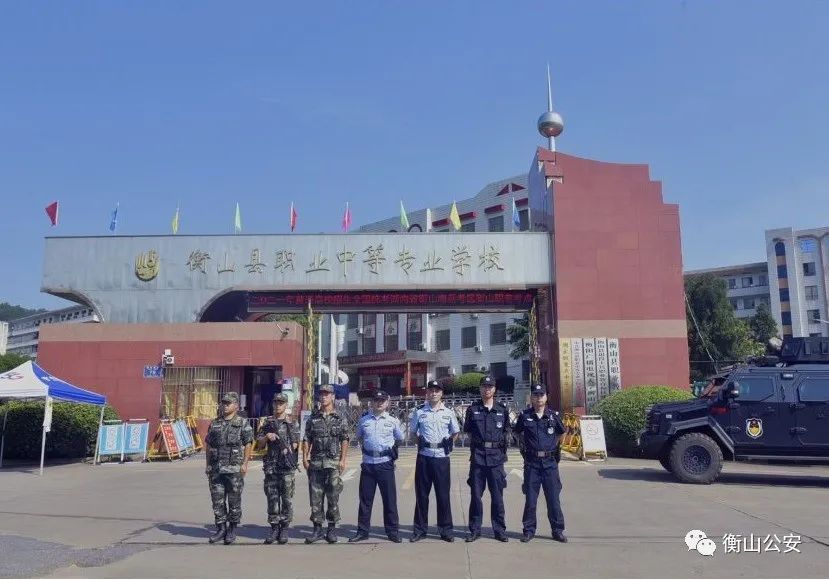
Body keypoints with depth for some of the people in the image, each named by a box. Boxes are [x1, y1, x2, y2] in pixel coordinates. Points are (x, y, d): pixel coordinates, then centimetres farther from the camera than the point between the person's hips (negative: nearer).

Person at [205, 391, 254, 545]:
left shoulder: (243, 423, -1)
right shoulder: (215, 423, 12)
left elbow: (248, 444, -4)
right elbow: (208, 445, 15)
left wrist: (245, 463, -12)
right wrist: (208, 465, 10)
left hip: (234, 469, -4)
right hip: (216, 469, 4)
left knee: (234, 500, 2)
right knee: (217, 500, 6)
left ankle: (232, 530, 14)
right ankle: (221, 529, 17)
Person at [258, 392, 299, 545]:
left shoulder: (292, 424, 5)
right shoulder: (267, 423, 12)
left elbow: (295, 444, 3)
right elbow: (260, 442, 11)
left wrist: (288, 449, -14)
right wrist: (267, 436, -8)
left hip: (287, 465, -3)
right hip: (271, 465, 3)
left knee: (287, 497, -1)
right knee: (272, 498, 5)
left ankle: (284, 528, 7)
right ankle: (274, 528, 13)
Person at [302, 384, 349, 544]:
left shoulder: (339, 418, 3)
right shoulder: (313, 418, 10)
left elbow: (344, 440, 1)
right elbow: (306, 439, 10)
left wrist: (342, 460, -7)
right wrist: (305, 458, 0)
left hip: (333, 463, -2)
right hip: (315, 463, 2)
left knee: (333, 497, 0)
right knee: (315, 497, 4)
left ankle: (332, 529, 11)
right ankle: (317, 529, 13)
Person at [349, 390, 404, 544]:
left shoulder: (392, 421, 2)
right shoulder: (364, 420, 5)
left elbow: (399, 439, 15)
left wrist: (389, 448, 11)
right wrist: (367, 448, 11)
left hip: (385, 463, -1)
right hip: (368, 463, 1)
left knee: (390, 499, 4)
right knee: (365, 499, 7)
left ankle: (393, 531, 14)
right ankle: (362, 531, 18)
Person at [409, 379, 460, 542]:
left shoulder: (448, 413, 4)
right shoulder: (419, 412, 3)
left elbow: (455, 433, 15)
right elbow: (412, 432, 13)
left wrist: (447, 445, 4)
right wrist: (421, 443, 3)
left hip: (442, 457, 0)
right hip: (424, 456, 0)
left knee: (443, 494, 4)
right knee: (421, 493, 6)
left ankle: (446, 529, 14)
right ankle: (420, 529, 17)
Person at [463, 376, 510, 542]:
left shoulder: (502, 409, 7)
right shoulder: (473, 409, 5)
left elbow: (506, 431, 12)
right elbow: (468, 431, 10)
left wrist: (502, 445, 3)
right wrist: (476, 443, -1)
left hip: (496, 456, 0)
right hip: (477, 456, 0)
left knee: (497, 496, 5)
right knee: (475, 495, 4)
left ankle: (500, 530, 16)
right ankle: (475, 530, 15)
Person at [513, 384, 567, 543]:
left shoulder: (553, 415, 3)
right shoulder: (525, 416, 1)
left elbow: (561, 433, 20)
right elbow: (518, 433, 17)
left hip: (550, 461, 1)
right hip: (531, 462, 0)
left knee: (554, 498, 5)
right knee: (530, 499, 5)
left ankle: (557, 531, 16)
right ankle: (529, 530, 16)